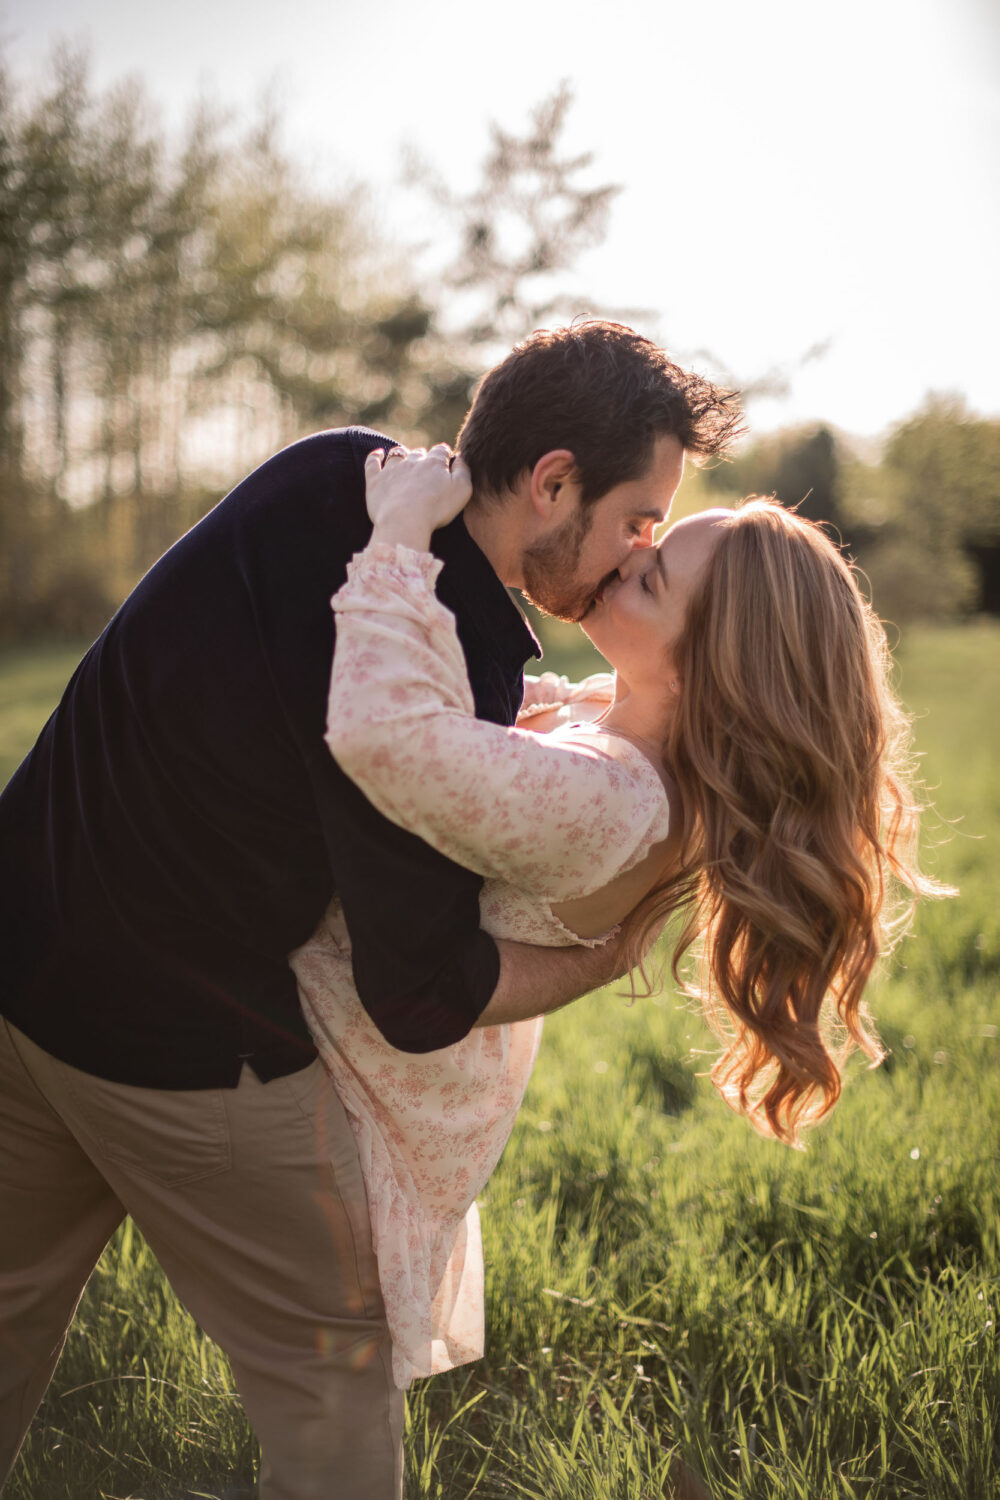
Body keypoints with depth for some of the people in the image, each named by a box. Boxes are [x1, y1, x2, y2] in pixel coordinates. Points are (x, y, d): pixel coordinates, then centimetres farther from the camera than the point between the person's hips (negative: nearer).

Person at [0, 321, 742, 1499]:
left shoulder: (341, 472, -5)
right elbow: (423, 1002, -20)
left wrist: (508, 722, 11)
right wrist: (619, 948, -6)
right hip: (185, 1045, -8)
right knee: (330, 1371, 12)